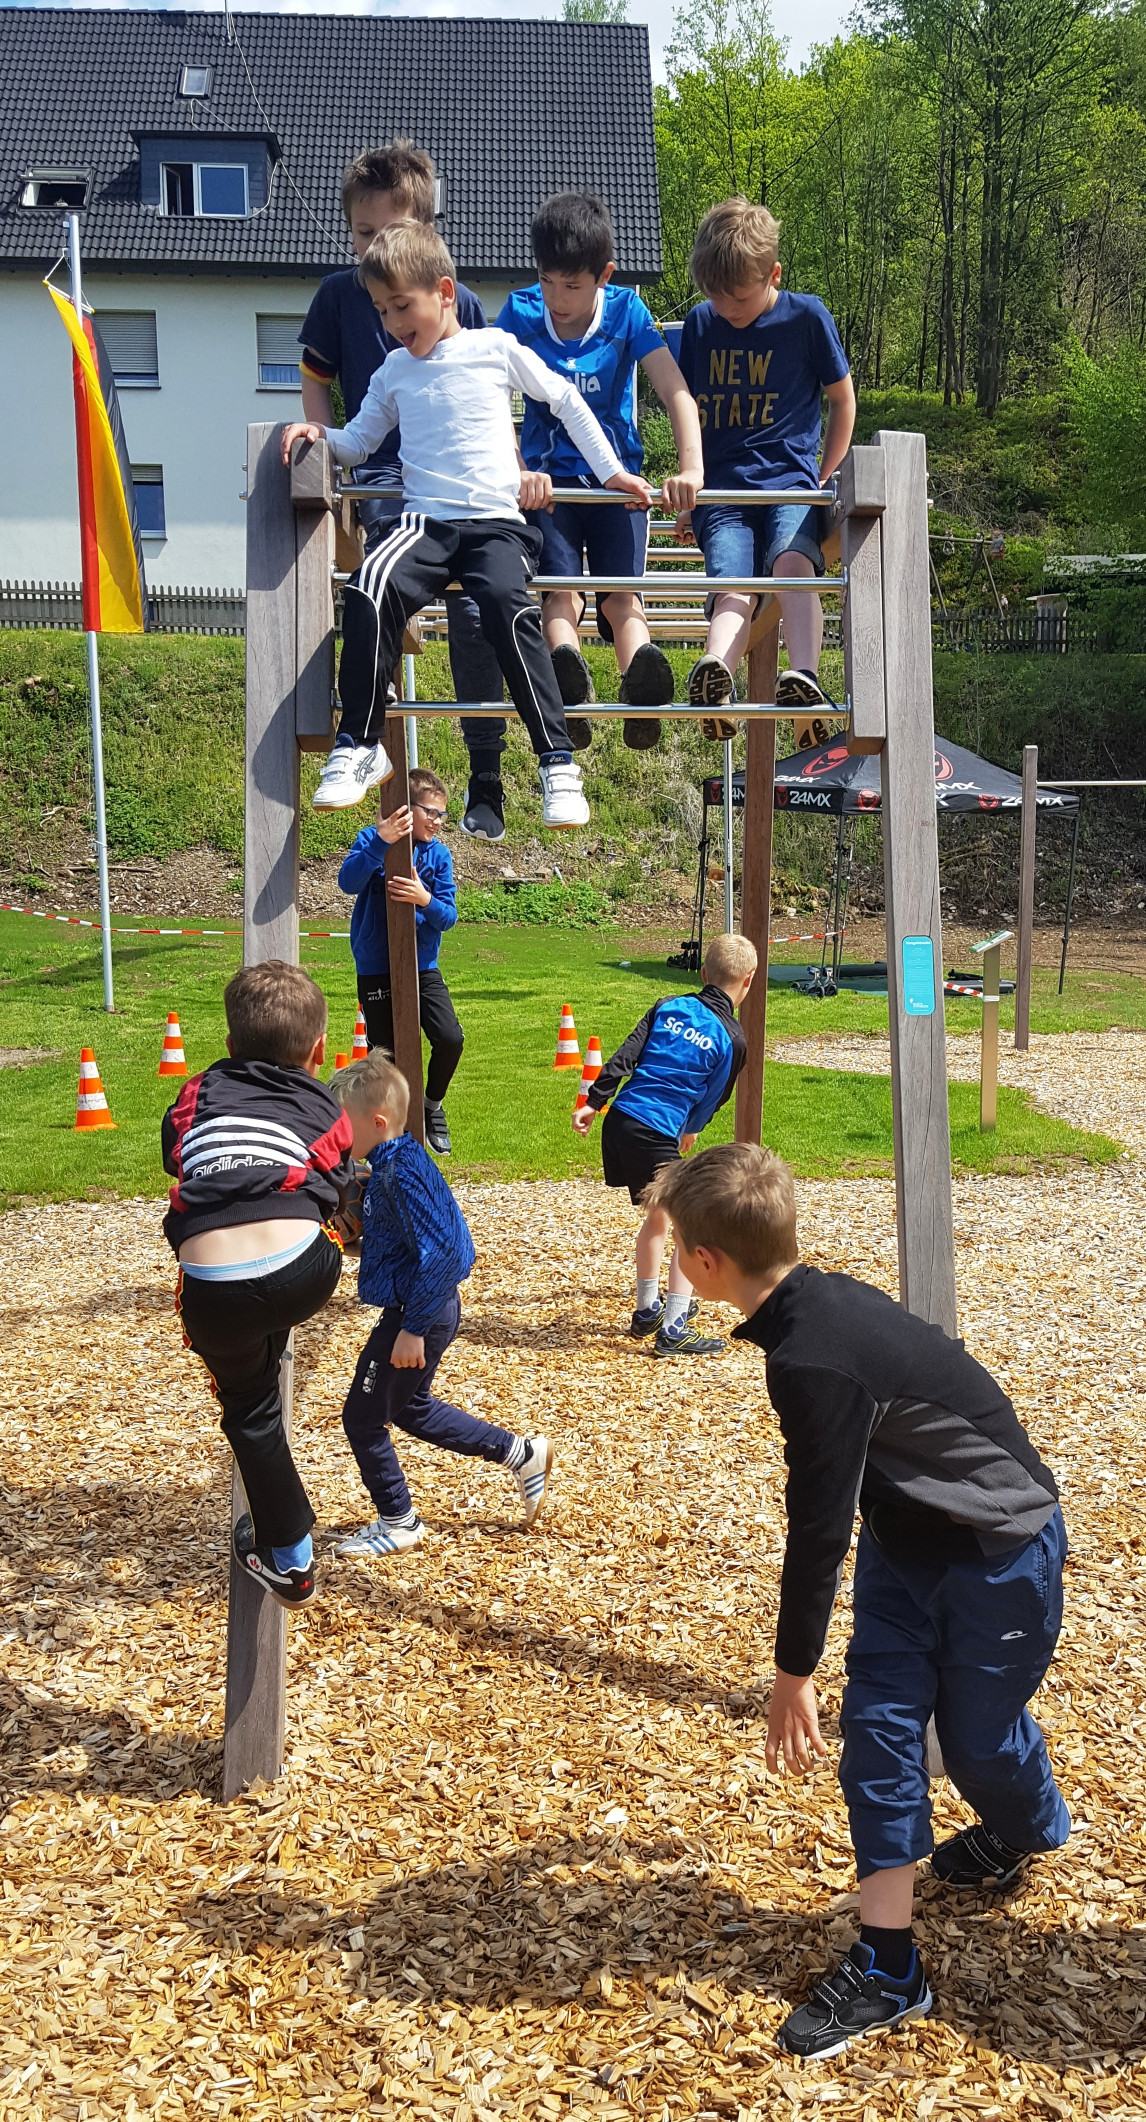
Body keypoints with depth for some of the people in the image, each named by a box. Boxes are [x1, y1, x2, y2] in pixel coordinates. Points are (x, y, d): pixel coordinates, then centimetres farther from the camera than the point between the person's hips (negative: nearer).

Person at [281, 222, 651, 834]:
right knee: (369, 590, -30)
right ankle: (359, 745, -17)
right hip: (425, 519, 2)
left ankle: (557, 761, -26)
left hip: (496, 520, -2)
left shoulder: (496, 348, 11)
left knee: (507, 603, -34)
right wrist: (319, 434, 2)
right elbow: (358, 442, 24)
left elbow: (568, 400, 18)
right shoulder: (394, 371, 19)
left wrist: (612, 473, 17)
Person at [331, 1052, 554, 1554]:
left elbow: (437, 1253, -28)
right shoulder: (397, 1162, 5)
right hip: (427, 1310, 10)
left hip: (418, 1316, -10)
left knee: (363, 1417, 4)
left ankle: (398, 1524, 21)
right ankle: (523, 1455, 31)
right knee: (410, 1408, 25)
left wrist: (413, 1329, -25)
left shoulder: (400, 1174, -25)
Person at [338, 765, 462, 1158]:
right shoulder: (372, 840, -8)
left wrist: (426, 900, -26)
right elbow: (348, 882, -26)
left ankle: (432, 1107, 15)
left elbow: (448, 915, -4)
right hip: (376, 968, -3)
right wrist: (381, 842, -38)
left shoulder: (438, 854, 1)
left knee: (450, 1039, -12)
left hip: (423, 966, 3)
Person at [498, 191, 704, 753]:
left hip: (617, 476, 0)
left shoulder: (626, 313, -3)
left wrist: (690, 469, -26)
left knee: (621, 594, -20)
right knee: (561, 589, -23)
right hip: (549, 478, 0)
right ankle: (565, 666, -51)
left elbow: (677, 394, -10)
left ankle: (641, 670, -48)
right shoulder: (520, 313, -1)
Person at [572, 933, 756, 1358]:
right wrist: (690, 1131, 28)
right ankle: (673, 1330, -3)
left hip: (618, 1121, 7)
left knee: (658, 1216, 26)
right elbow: (711, 1101, 9)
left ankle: (647, 1310, 39)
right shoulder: (732, 1039, -2)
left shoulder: (669, 1006, 10)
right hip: (656, 1135, -7)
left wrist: (594, 1102, 7)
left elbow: (624, 1057, 4)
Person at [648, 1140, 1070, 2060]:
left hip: (999, 1546, -8)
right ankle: (887, 1967, 8)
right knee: (879, 1725, 2)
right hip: (906, 1536, 8)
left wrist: (795, 1670, -19)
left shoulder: (813, 1362, -35)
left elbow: (819, 1526, -29)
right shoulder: (822, 1299, -7)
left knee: (977, 1729, 11)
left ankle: (1031, 1828, 46)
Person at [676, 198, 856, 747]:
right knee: (734, 586, -27)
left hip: (790, 480, -2)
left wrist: (824, 477, 9)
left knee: (793, 558, -35)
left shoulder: (807, 317, 6)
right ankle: (715, 678, -56)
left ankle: (803, 680, -55)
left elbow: (842, 399, 15)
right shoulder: (699, 324, 15)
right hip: (721, 490, 2)